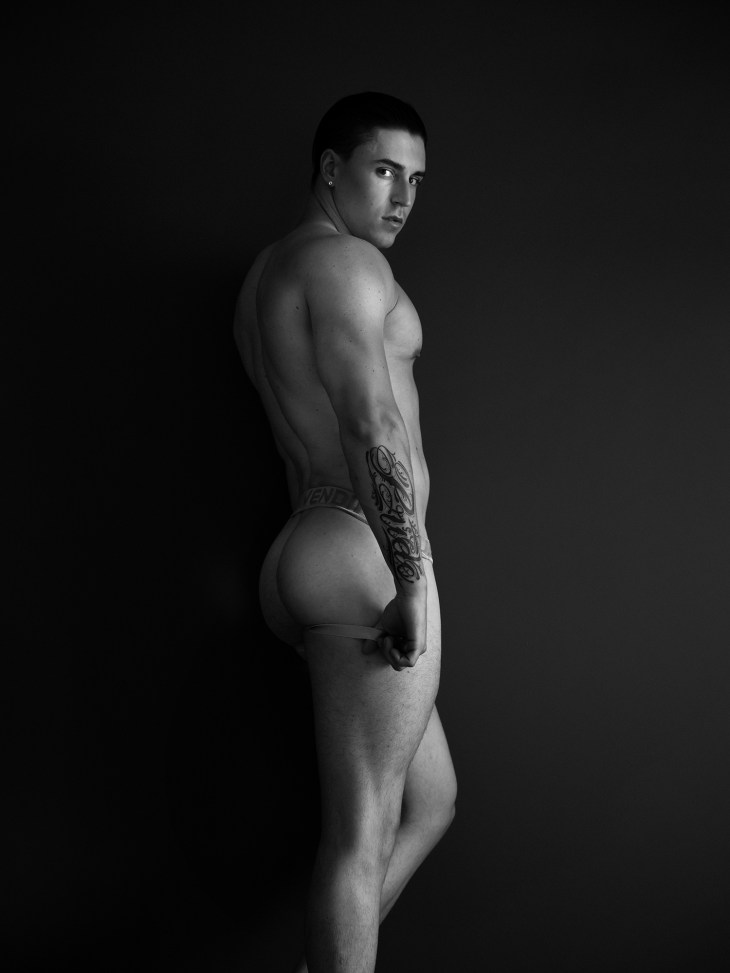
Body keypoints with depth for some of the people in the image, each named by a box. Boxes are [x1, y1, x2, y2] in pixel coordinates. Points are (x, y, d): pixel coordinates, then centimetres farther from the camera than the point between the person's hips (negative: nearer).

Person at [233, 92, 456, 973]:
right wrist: (413, 580, -17)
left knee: (430, 803, 18)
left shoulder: (264, 278, 23)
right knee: (361, 835, -5)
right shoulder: (344, 260, -8)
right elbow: (375, 427, -17)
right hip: (366, 558, -10)